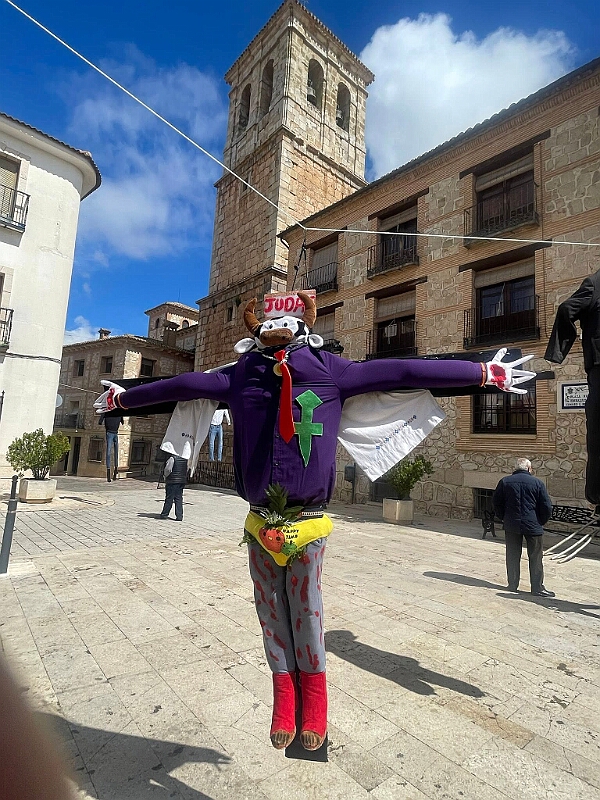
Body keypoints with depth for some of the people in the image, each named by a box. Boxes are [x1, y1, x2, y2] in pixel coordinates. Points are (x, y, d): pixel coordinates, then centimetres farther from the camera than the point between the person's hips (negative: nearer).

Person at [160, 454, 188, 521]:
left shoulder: (172, 458, -14)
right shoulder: (185, 459, 6)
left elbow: (168, 469, -15)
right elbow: (187, 470, 13)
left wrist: (165, 476, 4)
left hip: (172, 481, -6)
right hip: (182, 481, 6)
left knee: (169, 499, 3)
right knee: (179, 499, 9)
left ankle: (164, 514, 14)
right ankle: (179, 516, 7)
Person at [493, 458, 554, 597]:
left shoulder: (505, 482, 0)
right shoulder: (537, 483, -6)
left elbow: (496, 503, 5)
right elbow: (547, 506, -5)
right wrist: (541, 522, 9)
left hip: (511, 525, 2)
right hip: (532, 525, -2)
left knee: (512, 556, 11)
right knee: (535, 557, 9)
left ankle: (512, 585, 19)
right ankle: (537, 587, 13)